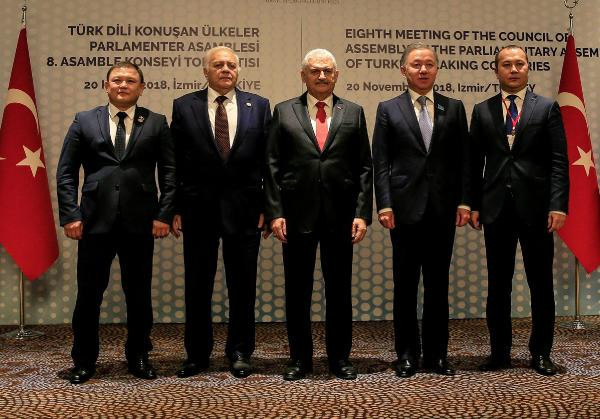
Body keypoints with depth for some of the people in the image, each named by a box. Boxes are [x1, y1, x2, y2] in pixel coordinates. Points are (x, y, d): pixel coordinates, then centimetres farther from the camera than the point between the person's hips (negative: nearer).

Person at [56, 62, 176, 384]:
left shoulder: (156, 124, 7)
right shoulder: (84, 122, 8)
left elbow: (169, 173, 4)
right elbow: (66, 173, 6)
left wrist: (164, 214, -5)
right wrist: (70, 215, -4)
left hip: (140, 223, 0)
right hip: (95, 221, 0)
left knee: (139, 294, 9)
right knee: (88, 294, 6)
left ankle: (138, 357, 25)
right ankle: (84, 361, 20)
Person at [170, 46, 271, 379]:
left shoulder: (259, 106, 5)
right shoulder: (184, 106, 4)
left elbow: (267, 160, 4)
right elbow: (175, 163, 3)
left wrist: (268, 207, -1)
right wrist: (175, 209, -2)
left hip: (244, 208, 0)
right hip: (199, 207, 0)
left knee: (242, 285, 7)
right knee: (197, 285, 7)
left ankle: (239, 352, 20)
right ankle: (197, 354, 20)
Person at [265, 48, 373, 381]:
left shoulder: (353, 113, 8)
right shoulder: (283, 112, 6)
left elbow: (364, 167, 6)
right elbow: (272, 166, 3)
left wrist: (362, 213, -3)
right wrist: (274, 212, -6)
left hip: (340, 216, 1)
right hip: (297, 214, 0)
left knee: (339, 290, 7)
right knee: (297, 290, 6)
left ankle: (340, 358, 19)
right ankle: (300, 359, 18)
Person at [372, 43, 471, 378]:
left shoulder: (454, 108, 10)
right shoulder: (388, 109, 6)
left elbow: (464, 159, 8)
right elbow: (380, 162, 1)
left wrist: (464, 201, -1)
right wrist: (384, 204, -8)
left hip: (443, 209, 2)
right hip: (405, 208, -1)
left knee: (438, 284, 8)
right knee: (405, 285, 5)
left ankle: (436, 353, 17)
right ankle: (407, 353, 15)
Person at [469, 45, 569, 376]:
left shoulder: (547, 108, 5)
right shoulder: (482, 111, 10)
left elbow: (559, 160, -1)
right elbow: (475, 162, 8)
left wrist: (558, 205, -10)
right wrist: (473, 205, 0)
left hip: (535, 208, -1)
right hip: (496, 208, 2)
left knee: (541, 283, 4)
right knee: (498, 284, 7)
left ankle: (541, 353, 14)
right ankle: (500, 351, 17)